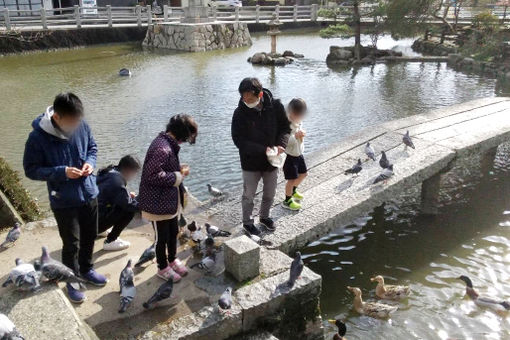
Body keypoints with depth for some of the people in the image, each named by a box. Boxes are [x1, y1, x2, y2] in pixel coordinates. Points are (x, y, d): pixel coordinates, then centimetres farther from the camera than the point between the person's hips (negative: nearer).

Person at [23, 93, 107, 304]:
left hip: (89, 194, 5)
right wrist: (62, 172, -26)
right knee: (71, 244, 8)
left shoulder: (81, 126, -10)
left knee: (90, 237, 21)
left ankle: (86, 270, 46)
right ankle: (72, 282, 32)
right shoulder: (38, 137, -21)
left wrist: (90, 162, -13)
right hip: (64, 201, -4)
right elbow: (31, 170, -14)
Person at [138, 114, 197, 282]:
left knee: (173, 232, 23)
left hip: (171, 201, 9)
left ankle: (172, 260, 44)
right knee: (162, 237, 10)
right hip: (158, 204, -9)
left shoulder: (169, 143, 5)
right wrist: (179, 175, -21)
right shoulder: (162, 149, -28)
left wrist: (179, 170, -1)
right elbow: (153, 176, -30)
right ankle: (163, 268, 31)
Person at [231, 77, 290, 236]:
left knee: (270, 193, 20)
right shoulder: (240, 113, -20)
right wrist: (264, 149, -28)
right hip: (251, 162, -3)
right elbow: (239, 141, -20)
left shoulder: (275, 106, -14)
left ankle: (264, 216, 46)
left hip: (271, 160, 3)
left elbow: (285, 127, -2)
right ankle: (247, 222, 36)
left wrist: (281, 144, -21)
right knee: (249, 195, 13)